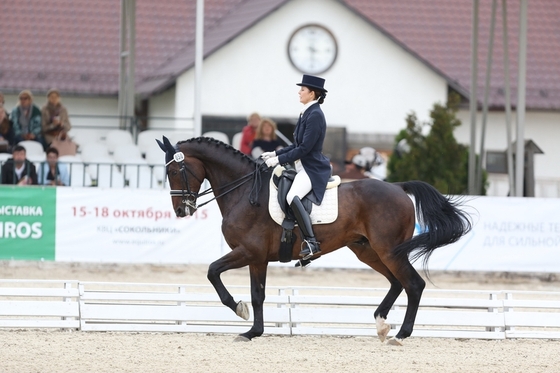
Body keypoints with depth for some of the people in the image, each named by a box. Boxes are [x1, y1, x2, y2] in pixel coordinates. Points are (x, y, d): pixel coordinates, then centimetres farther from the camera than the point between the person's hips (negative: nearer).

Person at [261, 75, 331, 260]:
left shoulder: (315, 115, -15)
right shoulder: (307, 113, 14)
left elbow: (304, 148, -20)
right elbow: (297, 145, 21)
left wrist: (279, 159, -17)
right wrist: (275, 153, 12)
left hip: (313, 168, -11)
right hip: (303, 167, 11)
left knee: (292, 196, -33)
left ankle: (311, 242, -34)